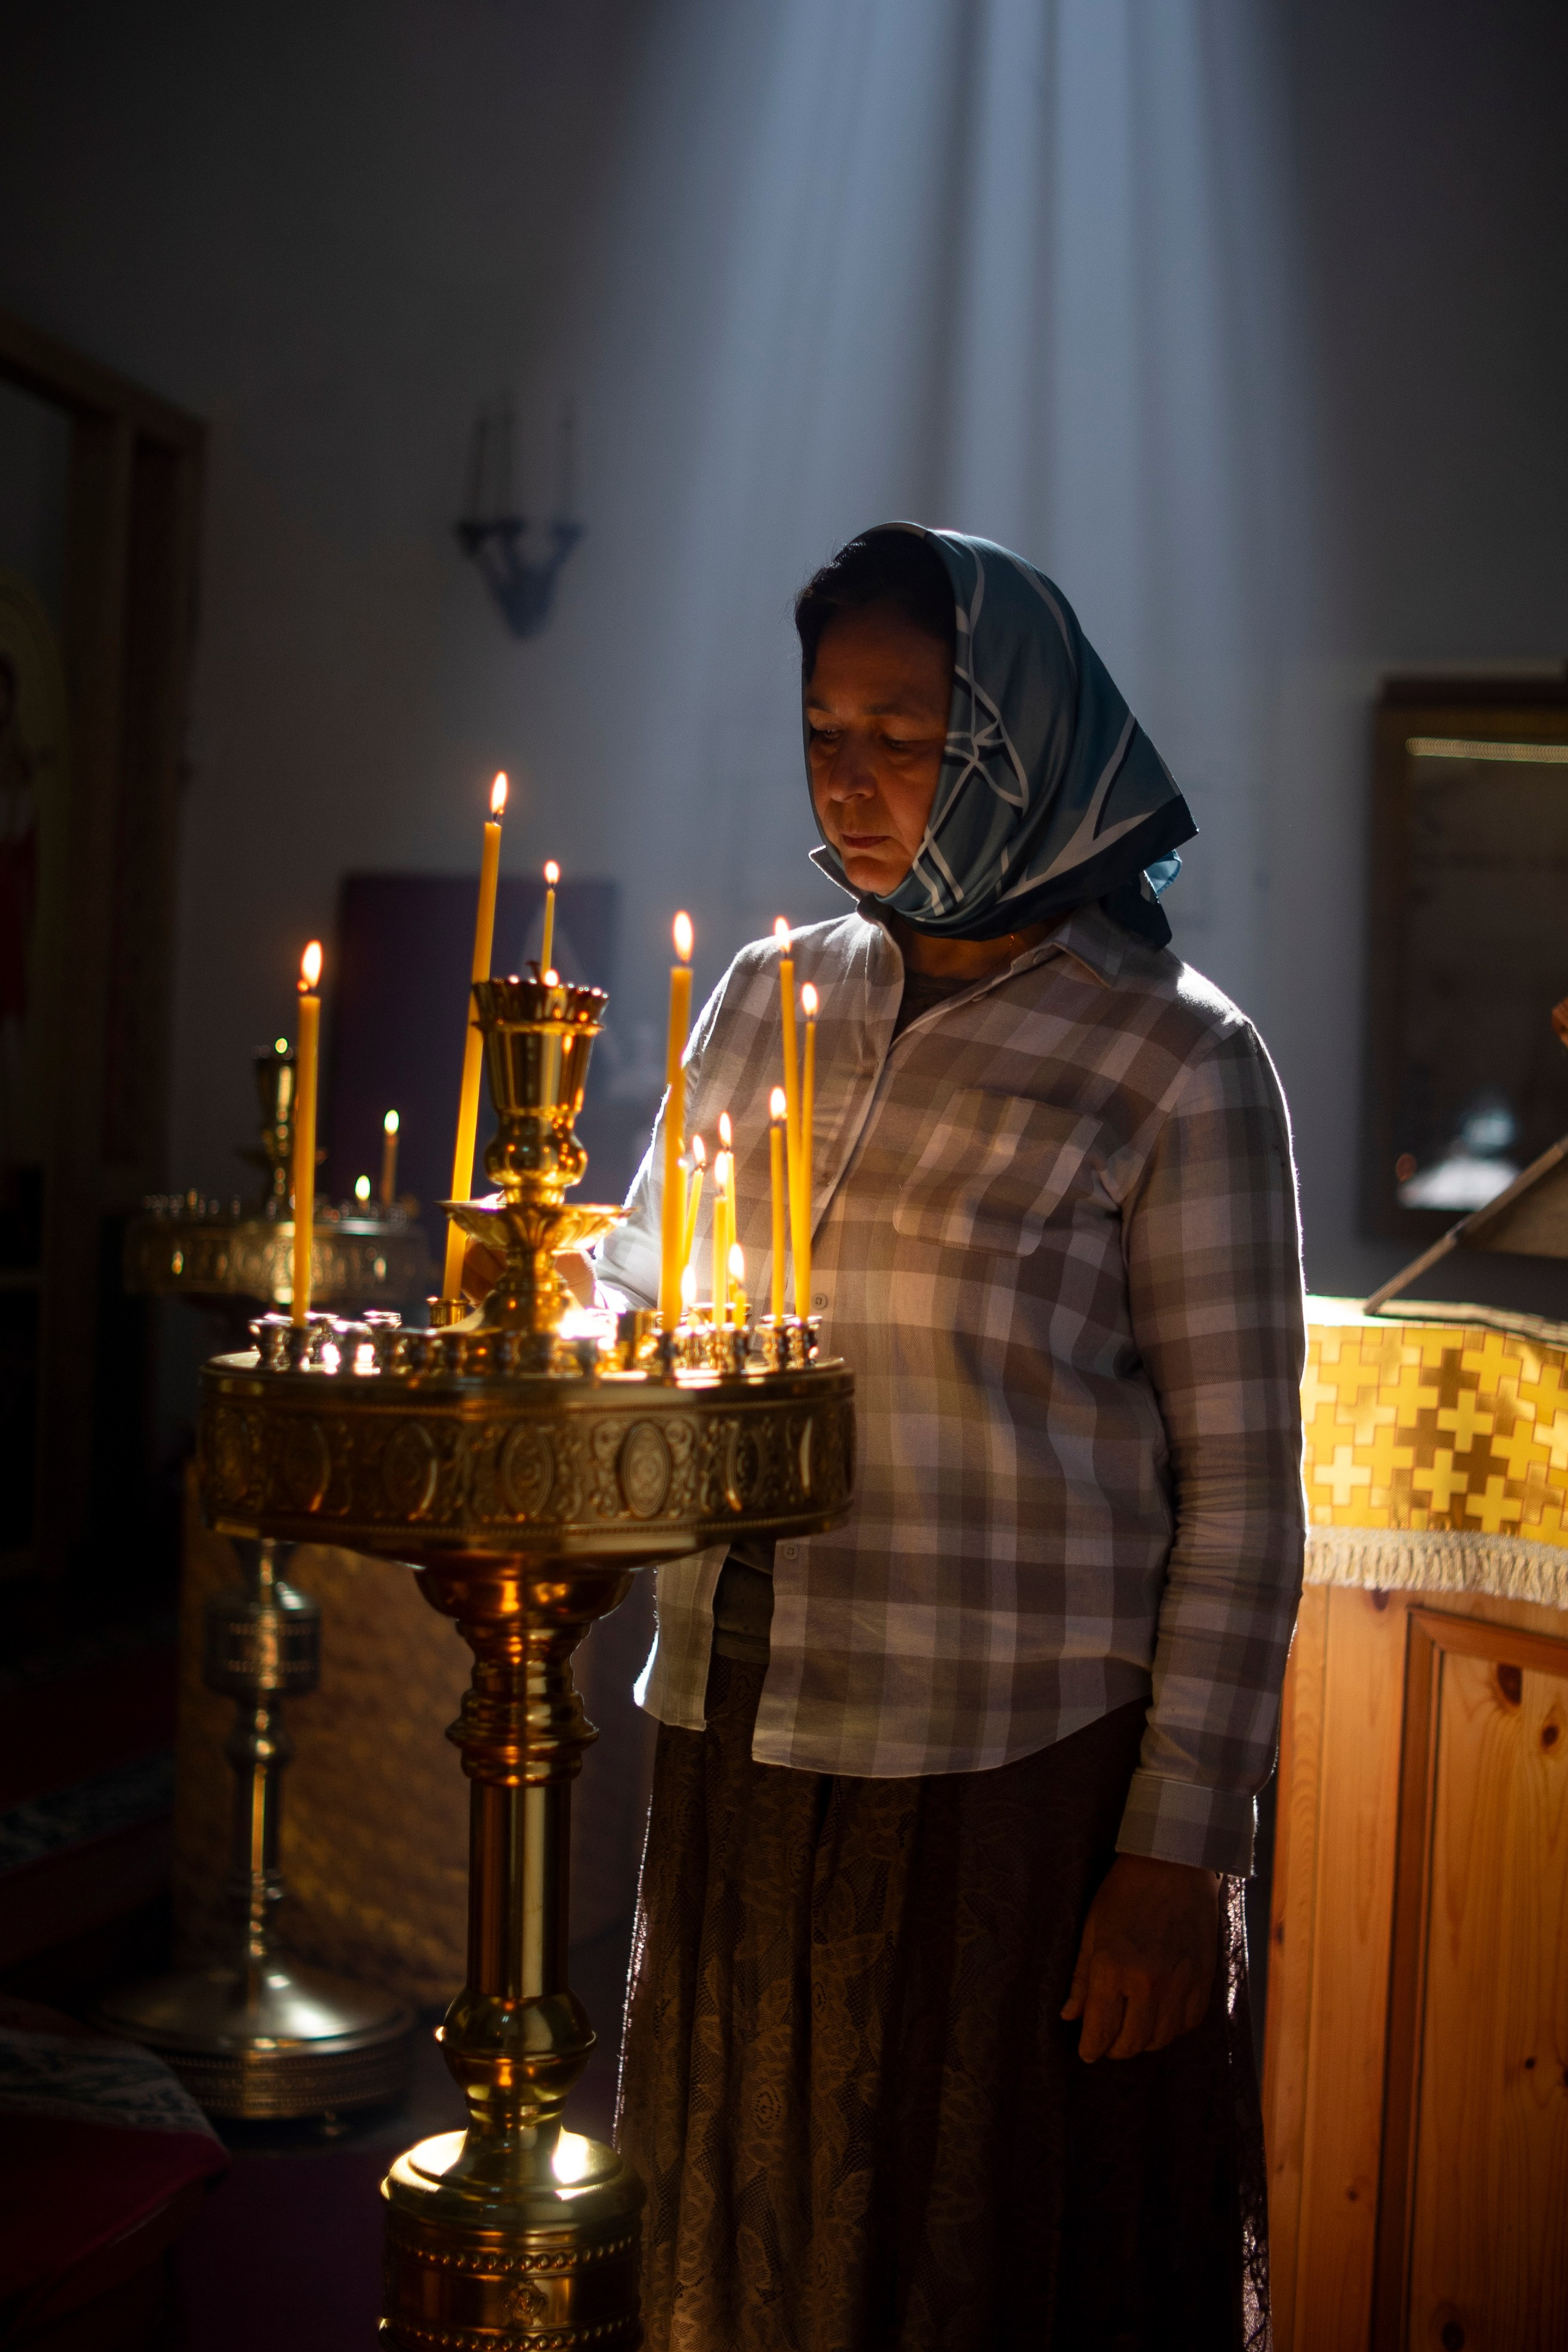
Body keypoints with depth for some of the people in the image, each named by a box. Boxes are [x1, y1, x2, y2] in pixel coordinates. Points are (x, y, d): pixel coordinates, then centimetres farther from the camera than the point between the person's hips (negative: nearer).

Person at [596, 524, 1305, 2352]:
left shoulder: (1170, 1065, -7)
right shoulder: (764, 1001, 7)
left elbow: (1237, 1482, -7)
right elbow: (628, 1305, 15)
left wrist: (1180, 1849, -10)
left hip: (1016, 1786, -5)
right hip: (735, 1757, 5)